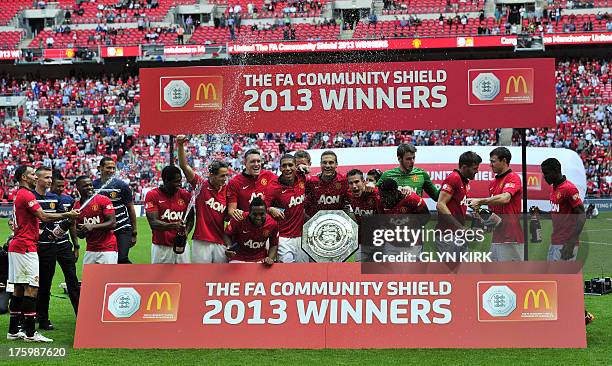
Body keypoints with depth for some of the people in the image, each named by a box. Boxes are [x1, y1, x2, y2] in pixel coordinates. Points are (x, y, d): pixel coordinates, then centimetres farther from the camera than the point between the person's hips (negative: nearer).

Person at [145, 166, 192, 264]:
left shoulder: (185, 195, 3)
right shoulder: (152, 195, -8)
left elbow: (190, 219, 12)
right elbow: (153, 223, -15)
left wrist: (185, 232, -10)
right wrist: (173, 225, -31)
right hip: (161, 247, -3)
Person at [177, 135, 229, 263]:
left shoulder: (226, 190, 8)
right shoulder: (201, 184, -2)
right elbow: (184, 166, -9)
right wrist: (180, 146, -19)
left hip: (220, 242, 4)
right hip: (201, 241, -4)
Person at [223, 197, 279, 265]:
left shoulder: (273, 224, -12)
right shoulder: (239, 220, -19)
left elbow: (274, 245, 3)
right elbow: (227, 235, -3)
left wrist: (270, 259, -14)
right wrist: (229, 247, -21)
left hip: (260, 260, 1)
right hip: (238, 260, -1)